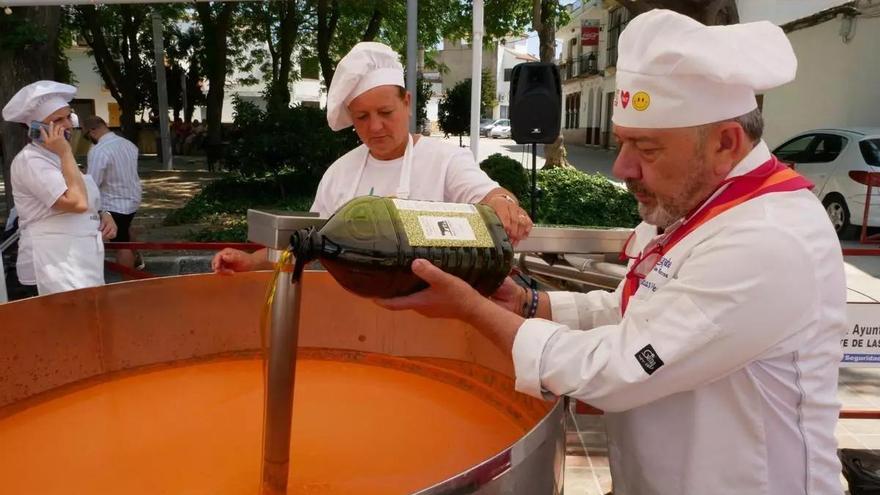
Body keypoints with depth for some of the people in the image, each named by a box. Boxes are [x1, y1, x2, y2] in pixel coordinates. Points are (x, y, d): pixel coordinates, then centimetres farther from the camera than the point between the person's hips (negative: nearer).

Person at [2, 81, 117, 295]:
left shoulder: (57, 157, 16)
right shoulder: (29, 161, -13)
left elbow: (88, 204, 25)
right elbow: (78, 203, -25)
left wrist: (104, 215, 3)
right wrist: (65, 153, -17)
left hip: (82, 258, 9)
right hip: (58, 261, -9)